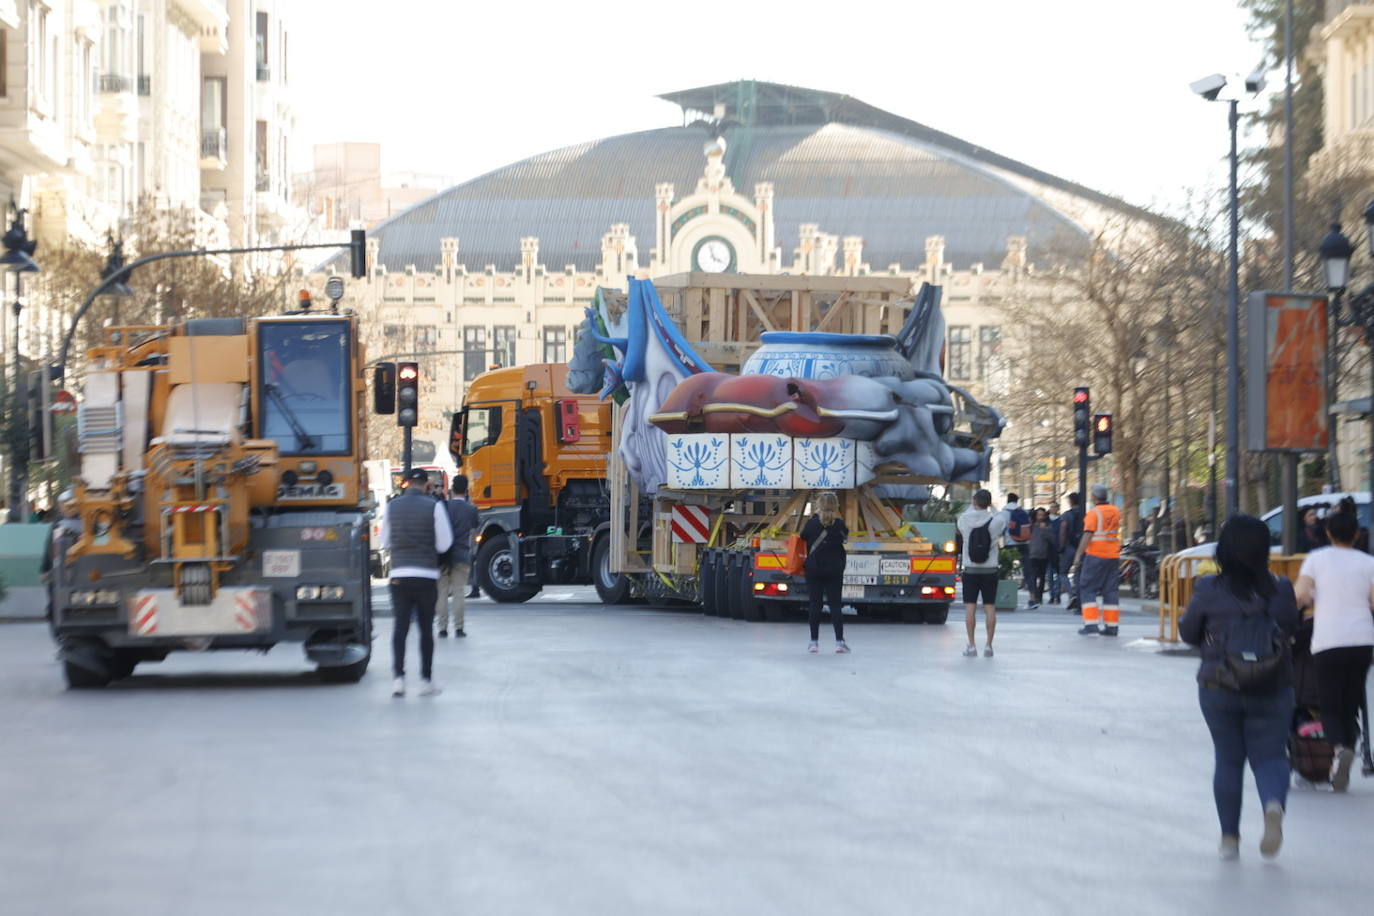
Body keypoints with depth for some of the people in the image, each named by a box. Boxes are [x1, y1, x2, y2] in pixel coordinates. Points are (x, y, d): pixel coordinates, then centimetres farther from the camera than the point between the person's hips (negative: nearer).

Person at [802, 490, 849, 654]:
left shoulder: (812, 523, -8)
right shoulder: (839, 524, -6)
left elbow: (803, 537, 4)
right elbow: (845, 537, 10)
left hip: (813, 569, 0)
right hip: (835, 571, 0)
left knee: (815, 605, 4)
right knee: (835, 605, 4)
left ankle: (814, 642, 4)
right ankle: (839, 641, -4)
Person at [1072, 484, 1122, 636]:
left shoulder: (1094, 513, -10)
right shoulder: (1116, 511, 8)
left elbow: (1087, 535, -15)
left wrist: (1078, 555, -14)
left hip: (1096, 555, -6)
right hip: (1113, 555, 6)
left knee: (1087, 589, 1)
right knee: (1111, 590, 8)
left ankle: (1090, 623, -9)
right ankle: (1111, 626, 6)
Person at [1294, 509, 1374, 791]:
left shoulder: (1317, 558, 2)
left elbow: (1300, 595, -7)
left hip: (1327, 641, -2)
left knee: (1330, 707, 3)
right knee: (1351, 705, 13)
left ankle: (1339, 748, -28)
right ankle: (1341, 773, 14)